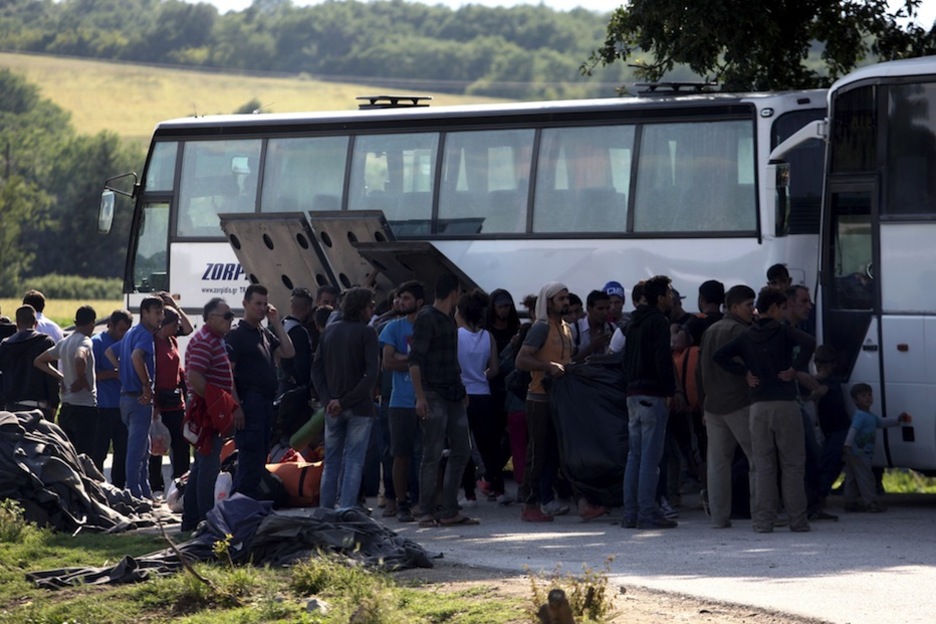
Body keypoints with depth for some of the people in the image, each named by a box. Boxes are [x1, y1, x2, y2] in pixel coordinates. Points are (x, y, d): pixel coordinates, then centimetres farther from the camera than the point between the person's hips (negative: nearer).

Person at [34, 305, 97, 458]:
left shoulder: (64, 343, 13)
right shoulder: (85, 342, -12)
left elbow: (39, 361, 22)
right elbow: (79, 360, -34)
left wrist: (60, 377, 14)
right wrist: (82, 380, -16)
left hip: (66, 406, 8)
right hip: (85, 406, -8)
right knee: (84, 456, -9)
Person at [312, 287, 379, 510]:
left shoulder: (329, 331, 9)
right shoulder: (366, 333, -9)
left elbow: (317, 368, 6)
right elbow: (371, 374, -17)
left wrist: (327, 399, -2)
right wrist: (347, 401, -14)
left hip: (333, 407, 5)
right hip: (359, 408, -5)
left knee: (331, 461, 12)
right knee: (353, 461, -2)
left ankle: (325, 510, 12)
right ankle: (346, 510, -8)